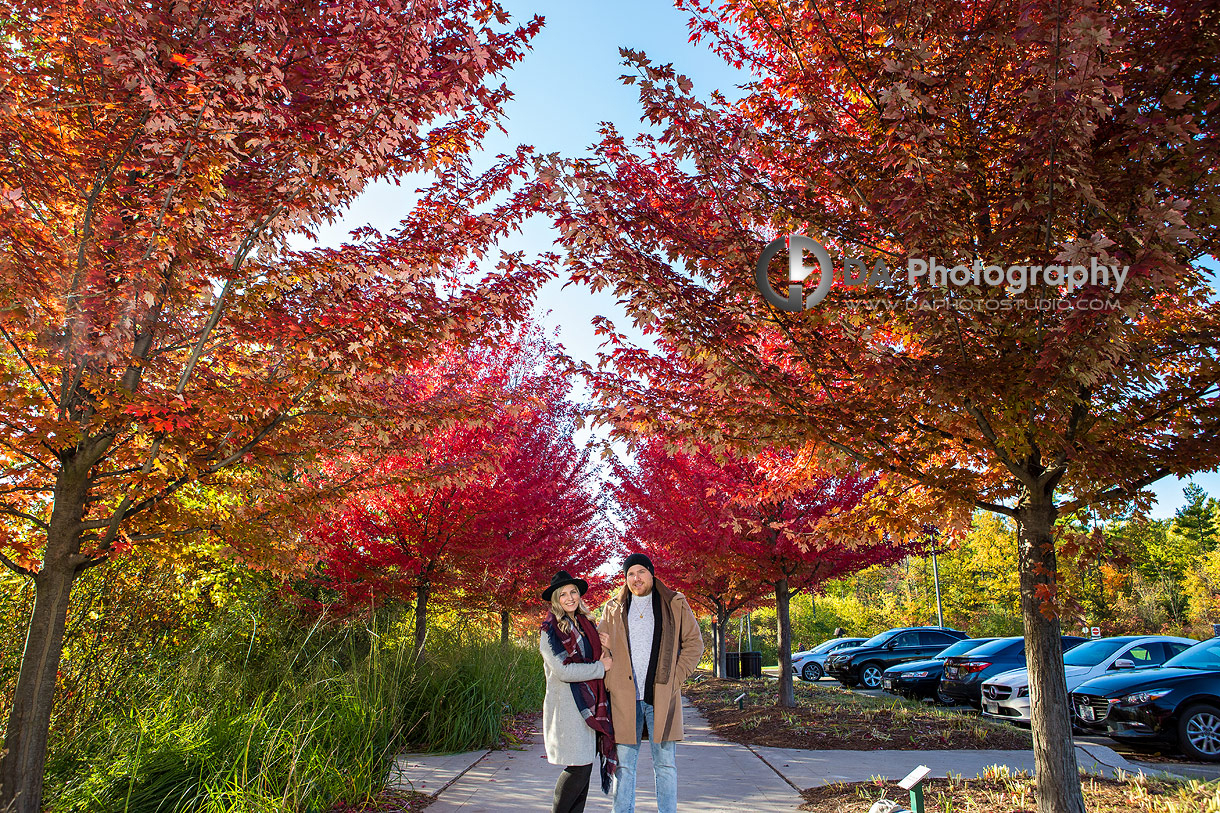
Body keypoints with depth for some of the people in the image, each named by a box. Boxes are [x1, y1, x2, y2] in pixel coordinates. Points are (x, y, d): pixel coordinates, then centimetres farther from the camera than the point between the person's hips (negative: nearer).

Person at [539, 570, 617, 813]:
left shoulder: (586, 624, 13)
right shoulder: (550, 630, -8)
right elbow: (563, 671, -17)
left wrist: (607, 651, 2)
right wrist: (600, 667, -11)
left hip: (589, 705, 7)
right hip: (567, 705, -7)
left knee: (584, 767, 9)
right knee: (578, 767, -8)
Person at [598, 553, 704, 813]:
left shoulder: (676, 605, 6)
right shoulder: (613, 609, 11)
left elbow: (694, 643, 8)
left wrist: (676, 677, -1)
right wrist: (610, 684, 1)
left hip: (662, 695, -1)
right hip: (624, 697, 1)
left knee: (665, 764, 5)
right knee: (623, 764, 6)